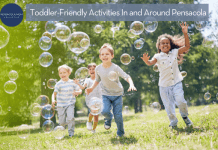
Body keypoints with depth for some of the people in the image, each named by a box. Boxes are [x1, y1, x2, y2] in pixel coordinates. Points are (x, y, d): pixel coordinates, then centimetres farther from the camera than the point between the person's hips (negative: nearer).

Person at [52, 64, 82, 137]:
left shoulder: (72, 83, 0)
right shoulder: (59, 84, -6)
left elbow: (80, 90, 4)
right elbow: (55, 93, -13)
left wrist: (77, 92, -19)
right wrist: (53, 100, -32)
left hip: (70, 104, 0)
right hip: (61, 105, 0)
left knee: (70, 117, -21)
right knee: (62, 122, 2)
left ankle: (71, 132, -2)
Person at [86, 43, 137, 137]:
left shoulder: (115, 68, -17)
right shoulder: (98, 68, -6)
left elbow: (127, 77, -19)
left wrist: (131, 85, -37)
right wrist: (92, 88, -2)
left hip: (117, 94, -2)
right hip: (106, 95, 2)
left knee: (118, 115, -4)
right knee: (104, 111, -22)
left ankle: (120, 133, 22)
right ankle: (108, 119, 16)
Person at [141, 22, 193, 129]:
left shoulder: (174, 52, 4)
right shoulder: (158, 56, -3)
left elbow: (186, 46, 1)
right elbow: (151, 63, -21)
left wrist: (185, 34, -9)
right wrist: (146, 61, -44)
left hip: (176, 82, 1)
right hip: (164, 85, 0)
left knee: (180, 101, -14)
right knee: (168, 105, 3)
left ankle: (185, 116, 14)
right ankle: (173, 123, 21)